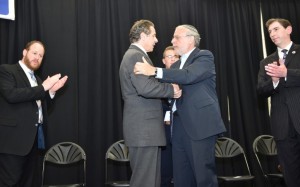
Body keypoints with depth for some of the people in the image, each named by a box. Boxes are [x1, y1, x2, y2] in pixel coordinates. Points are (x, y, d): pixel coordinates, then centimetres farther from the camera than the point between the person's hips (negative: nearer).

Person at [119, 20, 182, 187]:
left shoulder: (135, 55, 21)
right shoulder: (136, 55, -12)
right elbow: (145, 88, -26)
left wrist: (168, 90, 7)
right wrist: (172, 90, -13)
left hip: (145, 127, 10)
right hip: (144, 128, -10)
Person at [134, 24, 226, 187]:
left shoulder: (204, 56, -2)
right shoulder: (176, 65, 22)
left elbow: (189, 76, -21)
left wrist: (155, 71, -25)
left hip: (200, 125, -7)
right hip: (179, 126, 7)